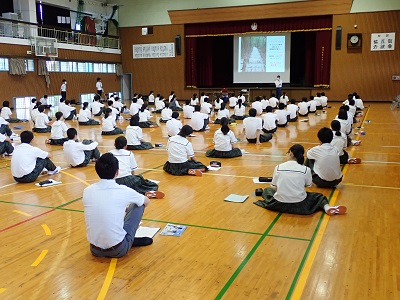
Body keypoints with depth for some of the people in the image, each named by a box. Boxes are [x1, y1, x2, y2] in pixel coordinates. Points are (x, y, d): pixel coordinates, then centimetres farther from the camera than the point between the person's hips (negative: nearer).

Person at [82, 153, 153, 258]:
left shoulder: (87, 191, -6)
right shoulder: (124, 191, -12)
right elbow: (147, 201, 9)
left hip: (95, 250, 4)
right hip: (118, 250, -3)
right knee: (138, 204, 11)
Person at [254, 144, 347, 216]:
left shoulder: (278, 167, -4)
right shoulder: (306, 170, -6)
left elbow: (275, 188, 1)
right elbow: (307, 185, 5)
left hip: (280, 205, 1)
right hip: (300, 206, -1)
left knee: (267, 190, 31)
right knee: (319, 197, 26)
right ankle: (326, 207, -5)